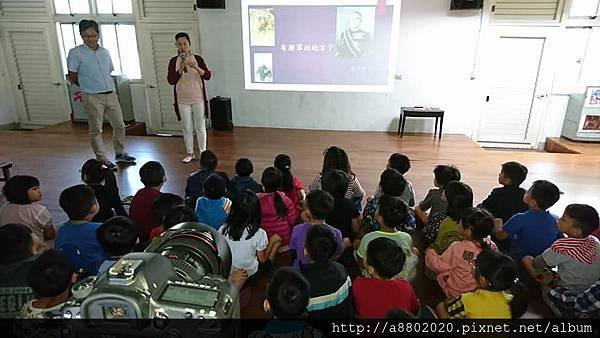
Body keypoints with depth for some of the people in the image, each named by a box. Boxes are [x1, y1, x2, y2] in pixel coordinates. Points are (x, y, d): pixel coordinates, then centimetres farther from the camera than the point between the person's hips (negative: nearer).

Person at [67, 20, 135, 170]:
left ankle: (120, 153, 27)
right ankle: (102, 160, 11)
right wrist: (87, 87, 10)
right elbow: (72, 76, 0)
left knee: (119, 126, 11)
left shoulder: (105, 52, 10)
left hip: (111, 95, 5)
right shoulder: (76, 53, -4)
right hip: (93, 97, -5)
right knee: (96, 130, 2)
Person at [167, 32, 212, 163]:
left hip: (198, 99, -1)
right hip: (182, 100, 1)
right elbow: (170, 80, -7)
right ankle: (189, 153, 23)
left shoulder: (197, 58, -2)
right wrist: (180, 69, -21)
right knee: (186, 128, 9)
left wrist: (196, 67, -27)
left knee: (200, 127, 6)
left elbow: (208, 76, -12)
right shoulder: (173, 61, 0)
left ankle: (203, 152, 19)